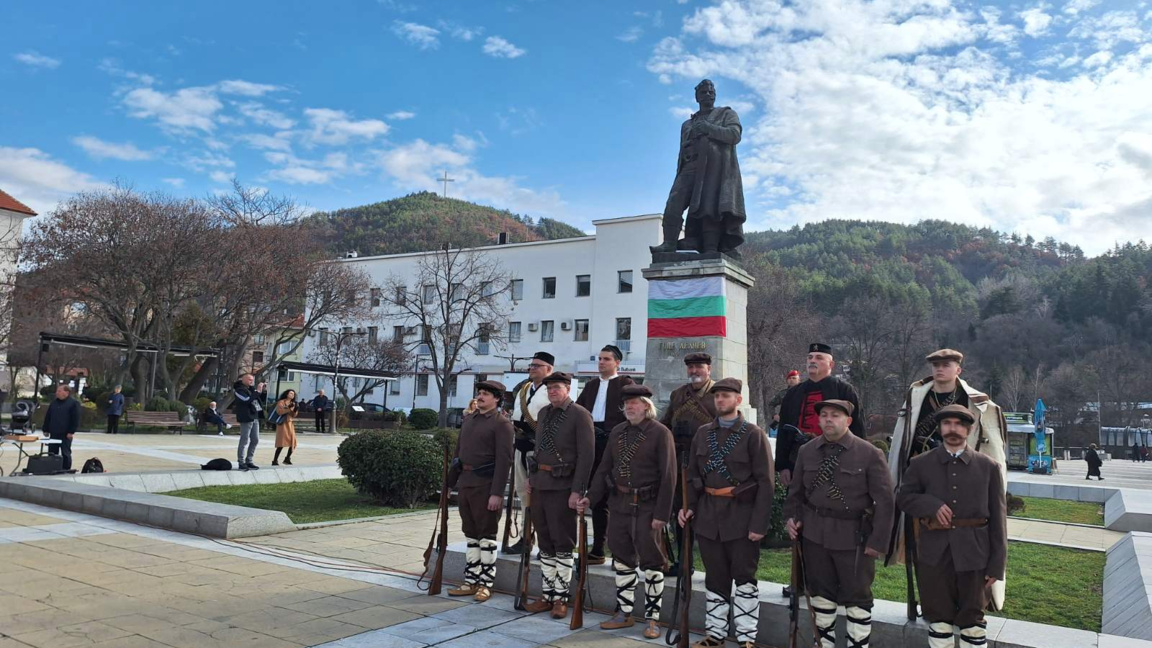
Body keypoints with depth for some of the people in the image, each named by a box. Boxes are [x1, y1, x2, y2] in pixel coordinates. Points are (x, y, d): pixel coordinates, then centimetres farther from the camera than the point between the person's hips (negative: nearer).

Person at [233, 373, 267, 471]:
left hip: (255, 418, 8)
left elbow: (262, 400, 21)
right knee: (244, 441, -6)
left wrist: (264, 391, 5)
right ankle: (241, 463, -1)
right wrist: (258, 391, -20)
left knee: (255, 440, 11)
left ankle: (249, 461, 19)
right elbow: (247, 400, -23)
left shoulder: (252, 389, 17)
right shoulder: (240, 390, -7)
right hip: (246, 418, -8)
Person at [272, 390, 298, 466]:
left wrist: (295, 410, -4)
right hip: (282, 423, -7)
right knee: (282, 443, -13)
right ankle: (275, 460, -8)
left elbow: (293, 415, 15)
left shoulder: (293, 403, 18)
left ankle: (287, 459, 16)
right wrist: (289, 408, -19)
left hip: (290, 424, 7)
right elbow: (279, 411, -15)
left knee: (293, 442, 2)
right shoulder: (281, 402, -1)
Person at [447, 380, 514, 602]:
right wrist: (455, 480, 14)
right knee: (470, 534, 13)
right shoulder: (468, 419, 14)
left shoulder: (502, 423, -9)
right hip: (465, 483, 7)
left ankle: (485, 584, 11)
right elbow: (459, 450, 20)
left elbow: (503, 460, -14)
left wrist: (497, 493, -19)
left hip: (485, 486, -7)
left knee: (486, 535, 2)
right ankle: (471, 581, 22)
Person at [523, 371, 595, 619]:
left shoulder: (580, 415, -9)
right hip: (540, 484, 7)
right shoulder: (544, 413, 13)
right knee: (545, 543, 12)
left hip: (562, 487, -7)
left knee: (562, 545, 1)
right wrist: (530, 477, 15)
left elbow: (586, 455, -13)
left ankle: (560, 598, 10)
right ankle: (547, 595, 21)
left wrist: (578, 491, -16)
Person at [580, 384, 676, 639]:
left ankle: (652, 618, 15)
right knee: (622, 560, 13)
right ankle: (624, 614, 26)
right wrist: (591, 498, 3)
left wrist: (662, 513, -16)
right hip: (619, 505, 6)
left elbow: (668, 476, -12)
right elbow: (604, 468, 12)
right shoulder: (617, 432, 8)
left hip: (646, 507, -6)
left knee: (651, 562, 3)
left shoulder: (661, 433, -9)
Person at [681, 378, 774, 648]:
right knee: (715, 578, 12)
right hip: (708, 517, 4)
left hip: (742, 518, -4)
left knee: (744, 578, 4)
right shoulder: (702, 433, 9)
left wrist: (759, 523, -13)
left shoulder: (753, 434, -5)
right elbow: (693, 474, 15)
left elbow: (766, 482, -8)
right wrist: (689, 506, 2)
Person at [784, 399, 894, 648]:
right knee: (821, 593, 14)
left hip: (853, 537, -4)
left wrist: (878, 541, -11)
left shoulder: (870, 454, -8)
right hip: (814, 534, 4)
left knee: (857, 598, 5)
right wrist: (791, 517, 0)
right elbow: (796, 491, 15)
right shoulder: (806, 451, 5)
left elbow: (885, 501, -8)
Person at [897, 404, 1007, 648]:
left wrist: (997, 564, -3)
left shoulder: (988, 467, 1)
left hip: (974, 554, 0)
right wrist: (931, 505, -12)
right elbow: (903, 497, 8)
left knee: (973, 620, 11)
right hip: (934, 554, 1)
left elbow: (997, 518, 1)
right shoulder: (921, 463, 3)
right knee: (939, 618, 11)